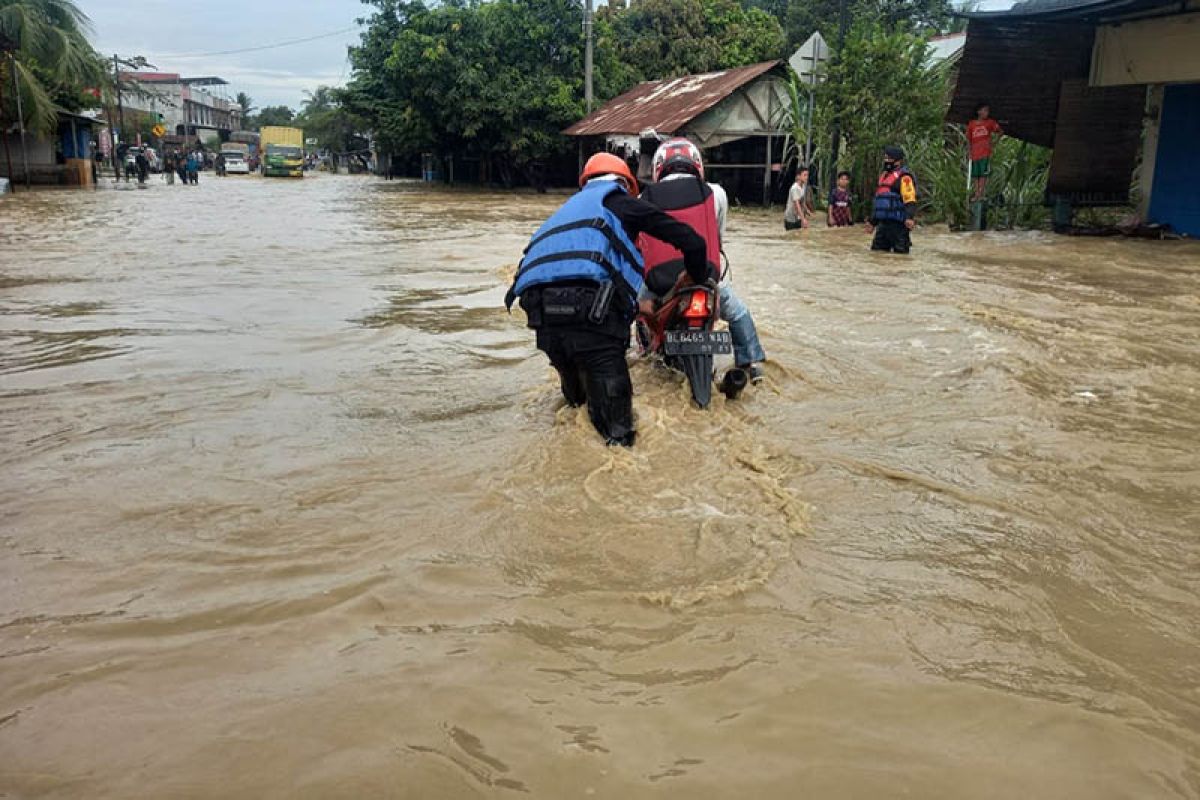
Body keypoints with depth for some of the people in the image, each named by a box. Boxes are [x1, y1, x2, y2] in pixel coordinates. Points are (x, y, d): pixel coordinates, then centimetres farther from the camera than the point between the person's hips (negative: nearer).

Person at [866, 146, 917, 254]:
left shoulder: (903, 177, -7)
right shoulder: (884, 175, 22)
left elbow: (910, 200, -19)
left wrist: (909, 218, -36)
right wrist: (872, 221, 30)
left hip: (897, 223, -9)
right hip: (882, 223, 9)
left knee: (900, 252, -8)